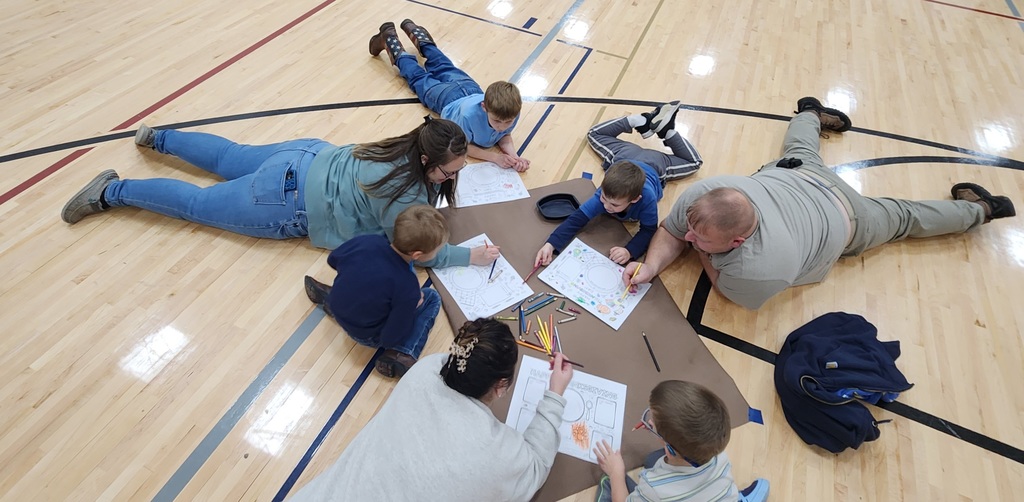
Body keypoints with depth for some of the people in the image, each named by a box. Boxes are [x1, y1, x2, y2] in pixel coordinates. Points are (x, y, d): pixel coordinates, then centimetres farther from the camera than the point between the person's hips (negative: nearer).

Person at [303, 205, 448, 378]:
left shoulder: (367, 240, -19)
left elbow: (333, 260, 1)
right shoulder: (407, 287, -32)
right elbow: (391, 338, -22)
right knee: (432, 298, 2)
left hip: (336, 306, 5)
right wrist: (413, 303, -10)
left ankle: (330, 297, 21)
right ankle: (402, 355, -7)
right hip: (367, 336, -5)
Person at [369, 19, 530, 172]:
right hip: (447, 96, -4)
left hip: (470, 89, 4)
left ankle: (416, 32, 58)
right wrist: (495, 157, -48)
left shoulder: (511, 113, -38)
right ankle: (389, 38, 50)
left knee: (445, 68, 32)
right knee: (419, 77, 26)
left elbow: (505, 135, -20)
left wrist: (513, 155, -43)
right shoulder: (470, 115, -49)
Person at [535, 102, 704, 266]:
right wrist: (551, 244, -60)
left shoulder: (647, 198, -49)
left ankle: (666, 129, 29)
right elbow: (578, 218, -45)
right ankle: (645, 121, 25)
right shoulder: (605, 193, -43)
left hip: (655, 165, -1)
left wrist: (630, 251, -57)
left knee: (694, 162, 28)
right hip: (623, 156, 1)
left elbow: (649, 229, -37)